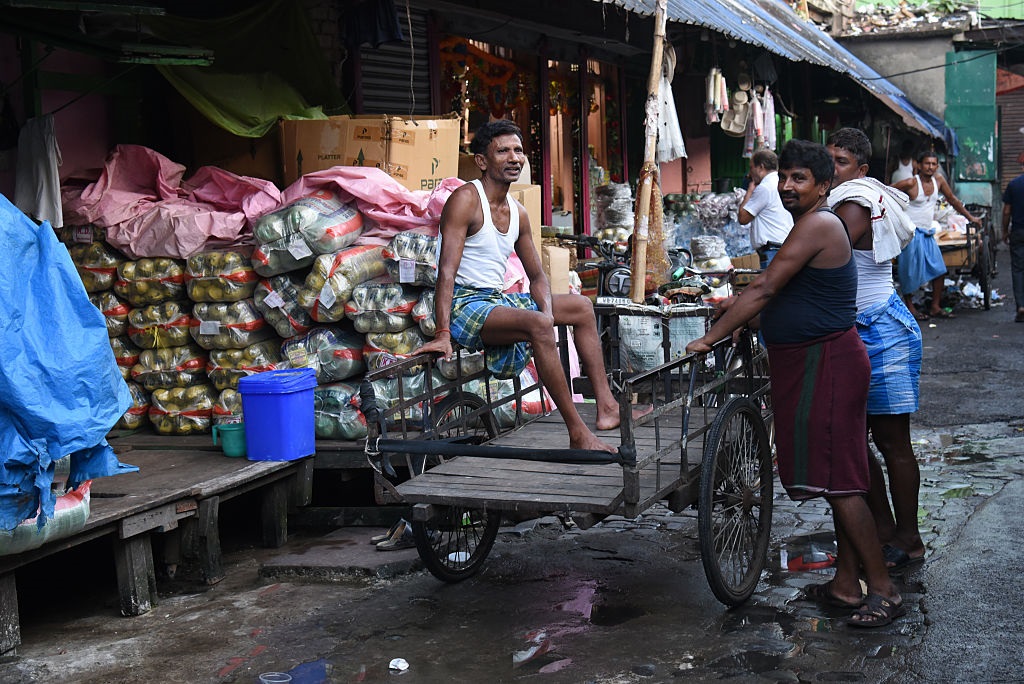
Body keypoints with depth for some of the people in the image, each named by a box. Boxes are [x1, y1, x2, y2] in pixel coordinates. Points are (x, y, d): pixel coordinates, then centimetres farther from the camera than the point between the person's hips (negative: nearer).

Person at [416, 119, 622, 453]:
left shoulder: (518, 213, 12)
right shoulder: (465, 200, -13)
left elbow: (537, 276, 16)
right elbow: (447, 269, -23)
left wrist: (548, 312, -7)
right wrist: (443, 334, -32)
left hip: (499, 300, 10)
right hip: (464, 303, -10)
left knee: (581, 306, 15)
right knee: (537, 325, -33)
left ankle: (606, 406, 9)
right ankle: (578, 433, -29)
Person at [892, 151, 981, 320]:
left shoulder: (938, 181, 6)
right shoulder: (911, 183, -11)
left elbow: (953, 200, 19)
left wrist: (970, 217, 23)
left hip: (927, 234, 6)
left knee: (939, 270, 2)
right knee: (911, 270, -4)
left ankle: (935, 308, 10)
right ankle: (909, 307, 7)